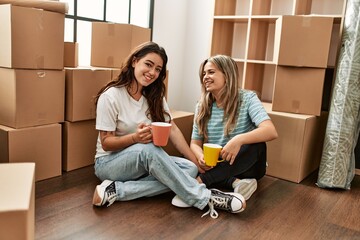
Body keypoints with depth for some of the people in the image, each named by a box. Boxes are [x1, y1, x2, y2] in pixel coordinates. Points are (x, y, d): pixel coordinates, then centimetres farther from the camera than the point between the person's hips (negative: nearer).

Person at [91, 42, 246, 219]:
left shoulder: (155, 96, 4)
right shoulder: (110, 96, -14)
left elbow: (172, 129, -2)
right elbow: (106, 143, -13)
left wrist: (197, 163, -10)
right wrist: (135, 138, -33)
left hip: (144, 162, 6)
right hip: (109, 162, -6)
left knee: (189, 169, -21)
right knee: (148, 149, -38)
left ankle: (117, 191, -25)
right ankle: (205, 198, -29)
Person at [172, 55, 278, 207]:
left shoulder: (247, 98, -12)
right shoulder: (202, 106, 0)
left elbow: (271, 132, -26)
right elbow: (195, 143, 0)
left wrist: (239, 139, -44)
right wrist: (201, 156, -25)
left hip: (246, 165, -2)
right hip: (216, 166, 3)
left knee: (256, 145, -34)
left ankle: (200, 182, -37)